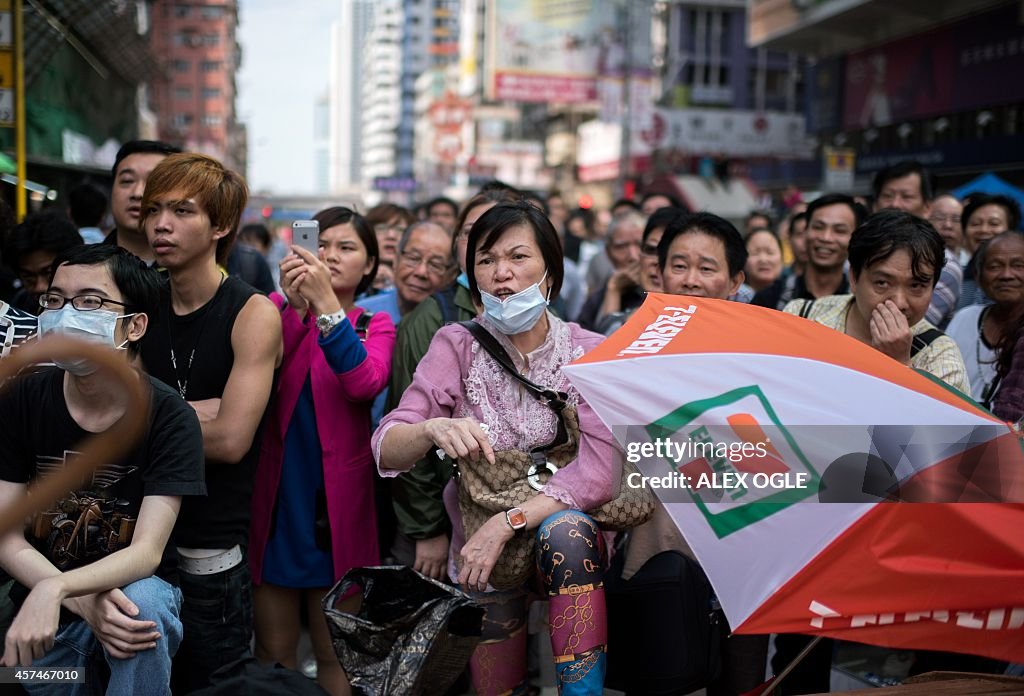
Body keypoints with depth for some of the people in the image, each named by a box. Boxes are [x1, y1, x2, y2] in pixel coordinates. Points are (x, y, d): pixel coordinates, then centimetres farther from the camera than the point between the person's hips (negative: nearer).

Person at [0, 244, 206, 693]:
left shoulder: (168, 417, -17)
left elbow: (147, 552, -22)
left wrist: (55, 590, -41)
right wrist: (83, 603, -25)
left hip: (133, 586, -3)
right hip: (42, 603, 4)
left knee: (144, 606, -32)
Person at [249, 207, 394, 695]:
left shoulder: (376, 326, 4)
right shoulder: (277, 309, 5)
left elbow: (365, 384, -18)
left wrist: (326, 302, -28)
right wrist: (295, 306, -28)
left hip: (339, 502, 0)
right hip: (276, 494, 0)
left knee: (335, 654, 8)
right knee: (273, 650, 8)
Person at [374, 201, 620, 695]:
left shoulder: (589, 353, -7)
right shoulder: (457, 345, -6)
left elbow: (602, 466, -19)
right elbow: (386, 449, -15)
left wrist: (507, 523, -30)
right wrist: (433, 430, -39)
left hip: (568, 537, -1)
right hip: (479, 548, 1)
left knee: (566, 531, -33)